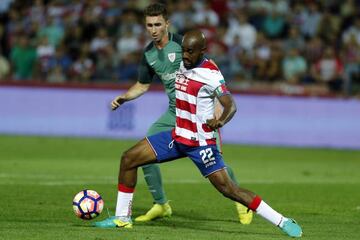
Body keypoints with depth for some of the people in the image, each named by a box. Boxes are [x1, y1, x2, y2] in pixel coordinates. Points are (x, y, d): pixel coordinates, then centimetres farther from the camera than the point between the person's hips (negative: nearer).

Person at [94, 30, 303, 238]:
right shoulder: (183, 65, 5)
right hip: (178, 136, 8)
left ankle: (283, 222, -4)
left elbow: (231, 106, -29)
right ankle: (122, 218, 12)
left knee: (228, 189, -12)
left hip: (201, 143, -8)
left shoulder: (210, 74, -18)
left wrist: (221, 121, -48)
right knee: (129, 159, 2)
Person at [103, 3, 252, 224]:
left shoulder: (182, 43, -13)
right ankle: (161, 205, 12)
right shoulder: (149, 54, 7)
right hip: (174, 113, 6)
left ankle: (241, 202, 11)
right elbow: (142, 85, 21)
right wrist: (124, 97, 2)